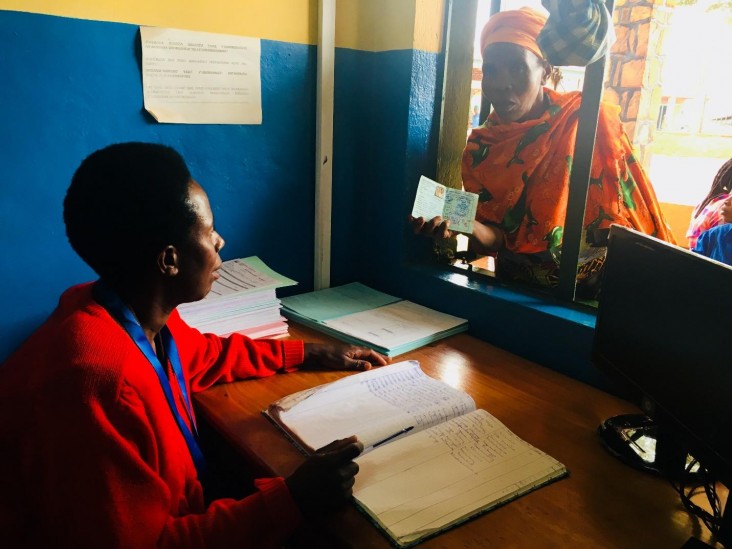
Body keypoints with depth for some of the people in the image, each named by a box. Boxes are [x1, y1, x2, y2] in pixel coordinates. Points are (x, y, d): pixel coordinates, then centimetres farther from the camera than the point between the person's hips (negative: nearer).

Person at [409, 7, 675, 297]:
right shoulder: (480, 150, -4)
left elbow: (630, 210, -6)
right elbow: (499, 237, -6)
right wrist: (463, 225, -27)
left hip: (596, 287, -2)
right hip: (519, 292, 2)